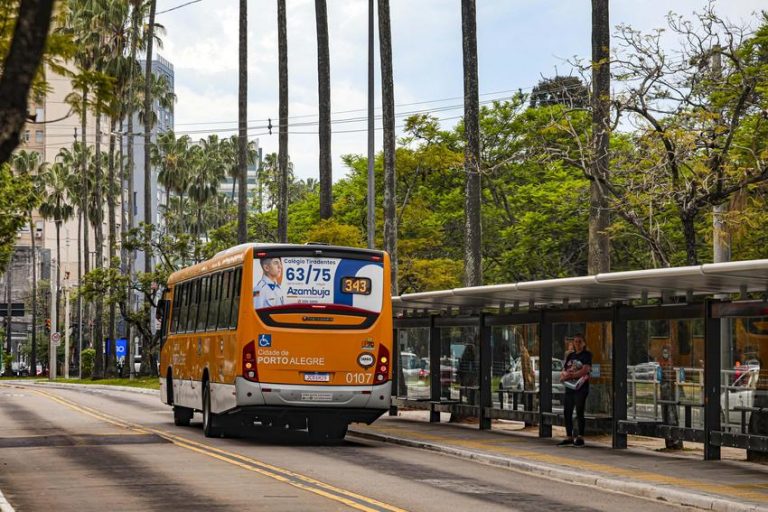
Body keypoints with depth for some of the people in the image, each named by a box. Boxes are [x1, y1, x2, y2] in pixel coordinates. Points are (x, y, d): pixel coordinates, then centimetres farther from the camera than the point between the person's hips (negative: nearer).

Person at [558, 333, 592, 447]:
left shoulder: (587, 355, -2)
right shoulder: (570, 356, 16)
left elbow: (585, 370, -14)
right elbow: (564, 370, 14)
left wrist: (571, 375, -14)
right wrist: (564, 375, -9)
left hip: (581, 387, -6)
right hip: (570, 387, 7)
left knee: (579, 412, -6)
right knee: (567, 412, 5)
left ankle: (580, 437, 0)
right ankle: (569, 437, 13)